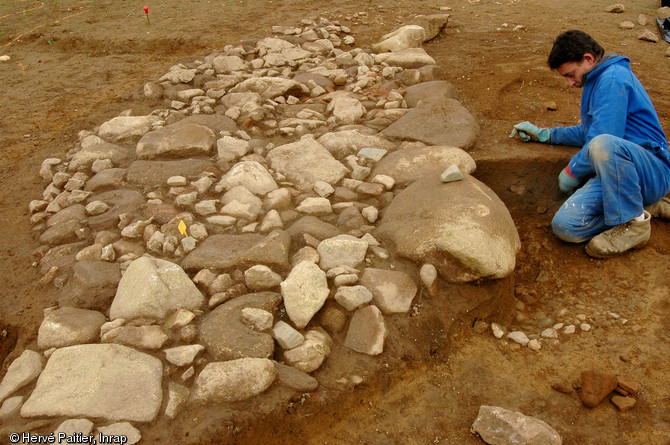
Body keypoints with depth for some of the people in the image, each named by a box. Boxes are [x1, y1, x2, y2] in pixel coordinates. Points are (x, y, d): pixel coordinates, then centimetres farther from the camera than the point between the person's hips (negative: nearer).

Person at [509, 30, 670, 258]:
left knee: (603, 145, -43)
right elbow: (588, 131, 35)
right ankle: (640, 203, 4)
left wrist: (572, 171, -6)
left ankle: (634, 222, -21)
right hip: (616, 169, 8)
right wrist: (544, 134, 28)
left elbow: (602, 139, -20)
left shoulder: (613, 78, -12)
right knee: (566, 225, -17)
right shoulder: (597, 81, 21)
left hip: (651, 171, -8)